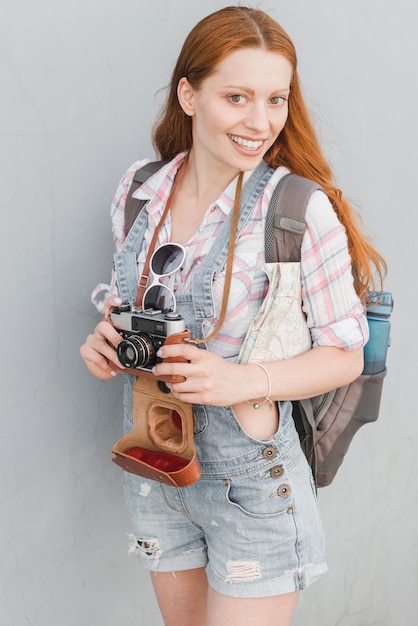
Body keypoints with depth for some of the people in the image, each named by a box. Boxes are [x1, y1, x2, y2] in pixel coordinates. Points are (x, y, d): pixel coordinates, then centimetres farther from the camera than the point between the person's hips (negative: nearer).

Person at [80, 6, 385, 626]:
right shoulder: (139, 192, -3)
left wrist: (247, 381, -28)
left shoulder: (303, 209, -18)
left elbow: (345, 355, -12)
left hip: (253, 477, -4)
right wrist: (108, 340, -11)